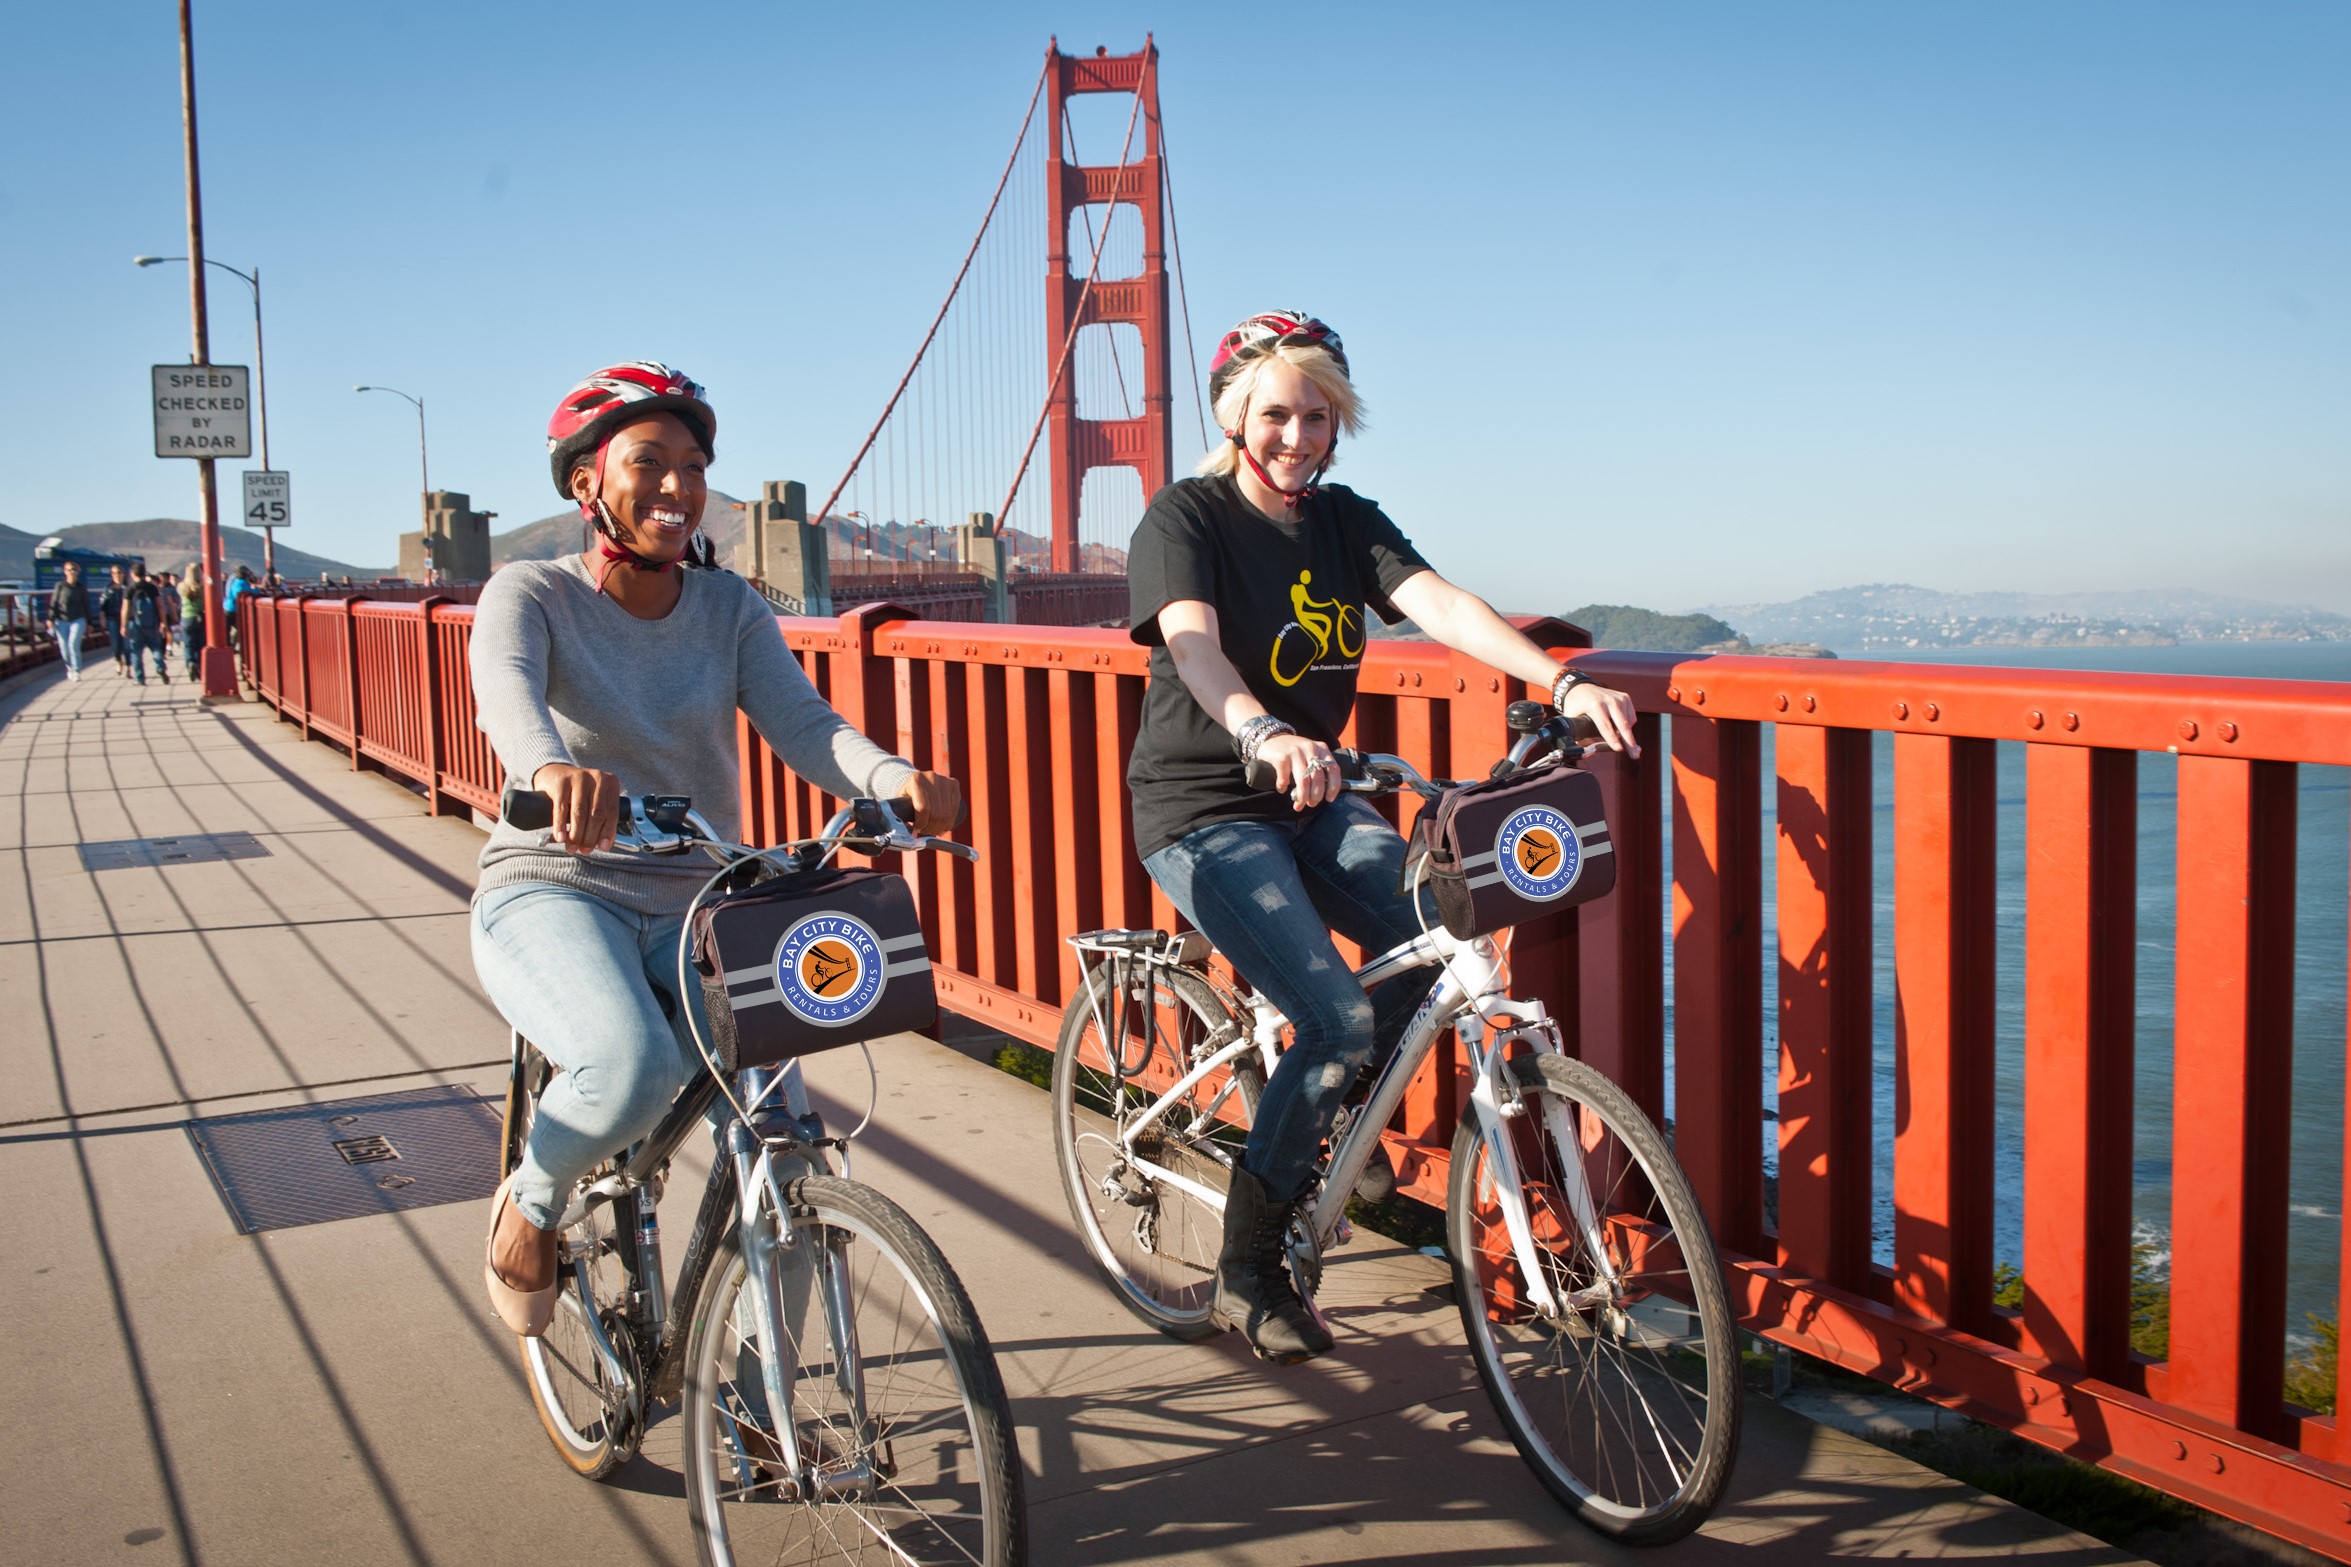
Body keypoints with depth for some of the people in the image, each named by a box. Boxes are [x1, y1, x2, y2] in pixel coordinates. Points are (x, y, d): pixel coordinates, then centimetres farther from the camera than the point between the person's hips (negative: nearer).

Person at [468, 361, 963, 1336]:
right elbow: (508, 689, -26)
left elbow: (803, 723, -10)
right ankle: (531, 1200, 1)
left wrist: (893, 778, -34)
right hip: (554, 892, -3)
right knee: (634, 1065, -34)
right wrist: (552, 768, -51)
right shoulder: (531, 594, -3)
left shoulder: (729, 608, 7)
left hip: (696, 908, 4)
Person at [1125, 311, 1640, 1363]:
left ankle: (1314, 1136, 8)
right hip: (1201, 810, -6)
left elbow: (1440, 604, -11)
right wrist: (1264, 736, -51)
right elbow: (1192, 641, -30)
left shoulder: (1346, 521, 6)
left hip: (1310, 801, 6)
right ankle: (1245, 1275, -3)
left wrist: (1563, 682, -28)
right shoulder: (1186, 516, -10)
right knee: (1341, 1020, -20)